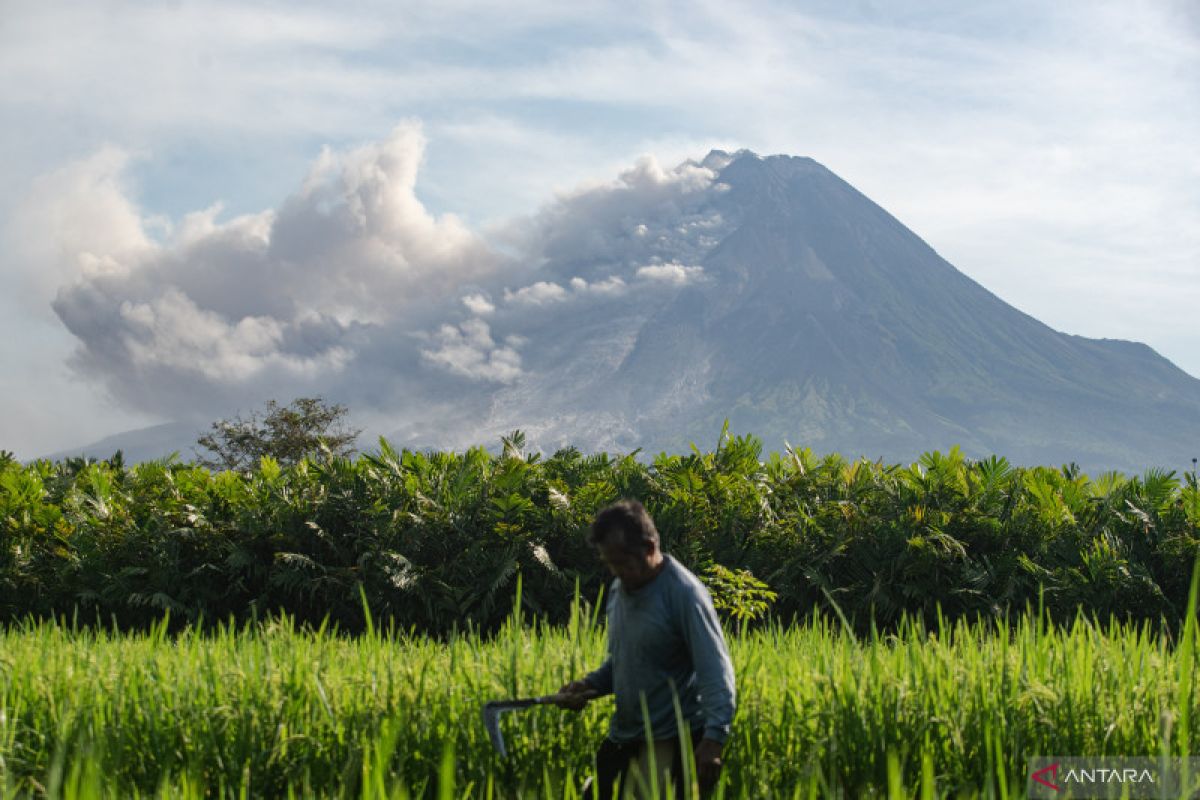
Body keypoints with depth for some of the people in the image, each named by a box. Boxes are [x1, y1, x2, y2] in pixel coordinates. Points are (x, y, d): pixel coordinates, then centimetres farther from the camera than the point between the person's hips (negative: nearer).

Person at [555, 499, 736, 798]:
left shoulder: (684, 594, -16)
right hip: (622, 738, 8)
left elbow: (716, 672, -21)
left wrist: (714, 738, -33)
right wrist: (588, 685, 2)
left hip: (671, 743, -8)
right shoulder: (619, 590, 8)